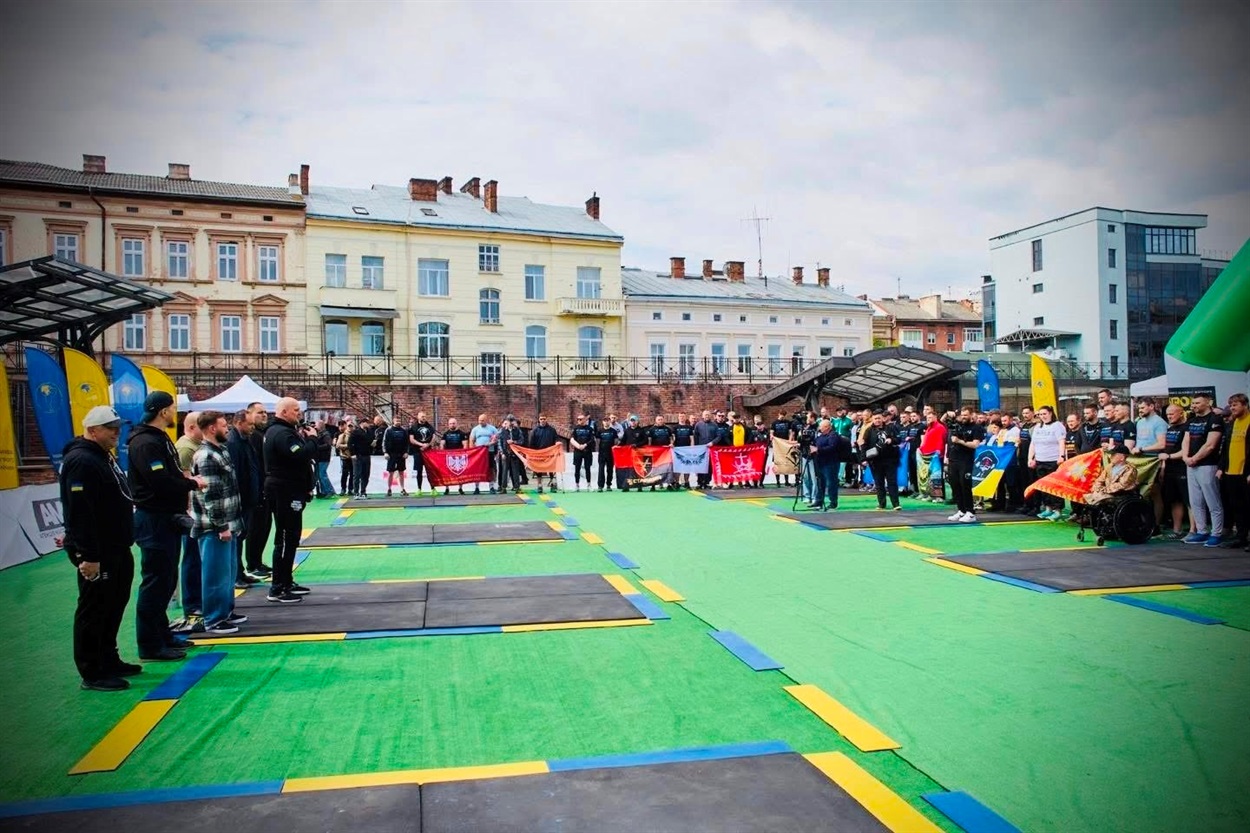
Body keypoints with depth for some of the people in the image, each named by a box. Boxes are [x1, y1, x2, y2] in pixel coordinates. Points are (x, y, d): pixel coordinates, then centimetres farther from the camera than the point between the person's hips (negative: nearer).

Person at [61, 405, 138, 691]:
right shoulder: (82, 462, -19)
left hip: (116, 549, 11)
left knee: (114, 606, 18)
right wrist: (88, 556, -27)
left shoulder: (103, 457, 15)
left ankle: (109, 661, 30)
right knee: (94, 611, -2)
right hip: (97, 555, -11)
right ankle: (92, 674, 6)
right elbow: (80, 514, -25)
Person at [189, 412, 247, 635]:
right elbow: (210, 496, -21)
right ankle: (214, 621, 8)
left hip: (228, 523, 10)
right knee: (216, 573, -1)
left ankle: (226, 611, 31)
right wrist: (221, 527, -20)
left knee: (229, 571, 19)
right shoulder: (205, 456, -17)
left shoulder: (221, 450, 13)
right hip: (215, 527, -10)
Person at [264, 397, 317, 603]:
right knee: (286, 539, -7)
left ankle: (287, 582, 26)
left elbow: (296, 453, 15)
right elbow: (301, 455, -30)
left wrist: (303, 438, 1)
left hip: (284, 490, 11)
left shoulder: (275, 431, 17)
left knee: (290, 537, 17)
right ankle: (277, 588, -2)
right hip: (286, 492, -11)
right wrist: (310, 439, -16)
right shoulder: (282, 433, -18)